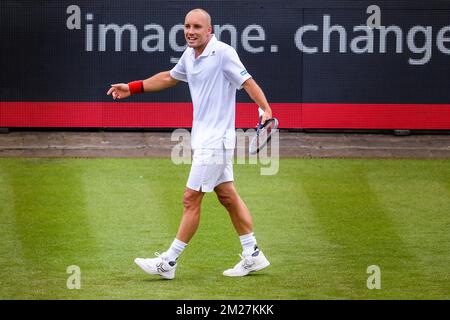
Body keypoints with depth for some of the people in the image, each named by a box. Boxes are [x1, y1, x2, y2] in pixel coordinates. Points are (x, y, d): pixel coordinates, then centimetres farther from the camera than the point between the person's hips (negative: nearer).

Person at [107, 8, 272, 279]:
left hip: (215, 140, -8)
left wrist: (266, 109, -34)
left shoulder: (223, 53, -15)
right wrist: (132, 88, 27)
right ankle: (253, 256, 17)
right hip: (203, 138, 8)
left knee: (191, 199, -5)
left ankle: (169, 262, 0)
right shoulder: (189, 55, 10)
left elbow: (248, 82, -19)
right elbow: (170, 77, 27)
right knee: (228, 196, 11)